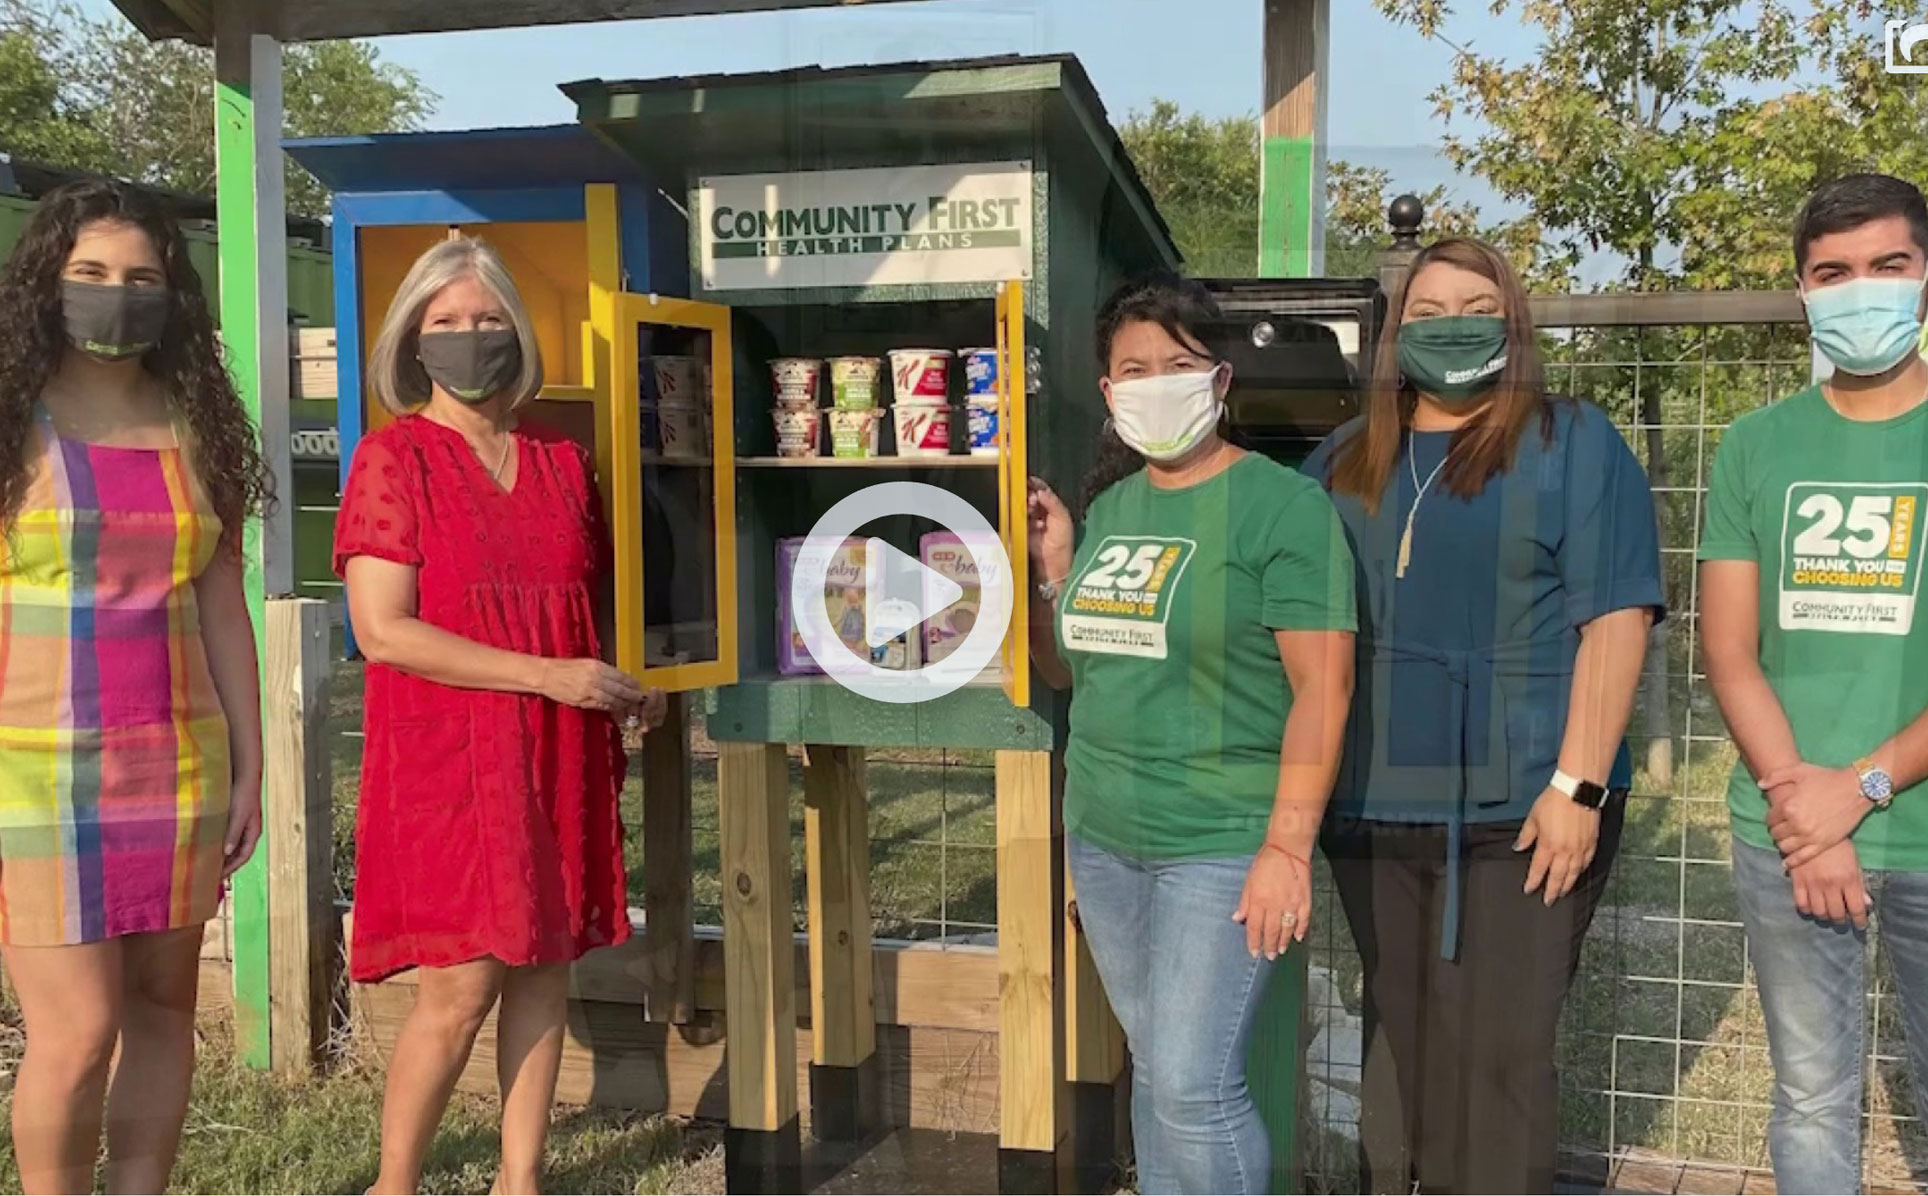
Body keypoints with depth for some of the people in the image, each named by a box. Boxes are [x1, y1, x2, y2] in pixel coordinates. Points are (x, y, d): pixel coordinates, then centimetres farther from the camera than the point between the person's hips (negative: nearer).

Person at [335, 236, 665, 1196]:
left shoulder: (564, 461, 11)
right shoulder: (392, 459, -4)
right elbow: (382, 630, -13)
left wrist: (632, 685, 4)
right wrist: (547, 675, -17)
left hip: (559, 757, 5)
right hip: (446, 757, -5)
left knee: (545, 968, 8)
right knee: (460, 985, -5)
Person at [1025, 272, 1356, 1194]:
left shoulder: (1281, 504, -10)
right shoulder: (1108, 507, 10)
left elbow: (1323, 685, -14)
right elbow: (1070, 669, 18)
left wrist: (1287, 847, -19)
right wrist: (1053, 571, 1)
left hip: (1224, 845, -6)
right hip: (1102, 837, 7)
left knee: (1193, 1083, -8)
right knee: (1153, 1065, 16)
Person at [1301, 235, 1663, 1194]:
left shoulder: (1572, 443, -1)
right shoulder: (1344, 461, 12)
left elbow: (1615, 620, -8)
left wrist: (1576, 785, -15)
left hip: (1519, 807, -4)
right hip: (1373, 807, 4)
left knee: (1498, 1053, 1)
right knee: (1396, 1041, 15)